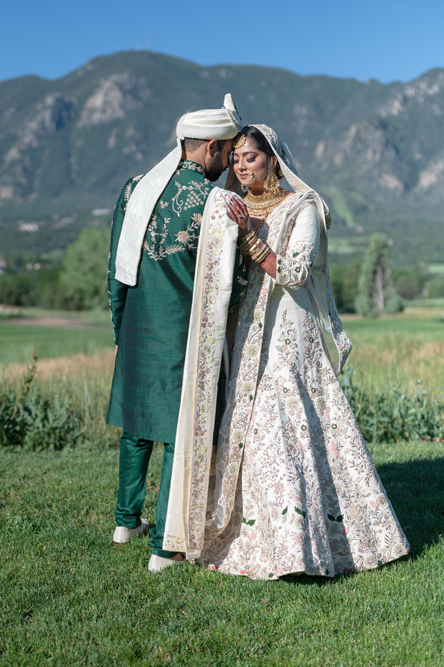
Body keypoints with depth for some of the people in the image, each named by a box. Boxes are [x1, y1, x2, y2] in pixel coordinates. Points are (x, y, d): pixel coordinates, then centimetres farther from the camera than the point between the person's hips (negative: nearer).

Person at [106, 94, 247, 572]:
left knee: (137, 424, 21)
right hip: (186, 336, -7)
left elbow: (116, 268, 12)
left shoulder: (134, 190, 7)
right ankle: (165, 546, 9)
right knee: (180, 435, 3)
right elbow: (228, 283, -15)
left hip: (137, 331, 7)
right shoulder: (213, 201, -14)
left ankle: (126, 520, 35)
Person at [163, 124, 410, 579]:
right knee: (239, 429, 6)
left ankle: (292, 542, -6)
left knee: (284, 429, -12)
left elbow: (294, 272, -15)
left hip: (288, 335, -6)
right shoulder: (238, 209, 14)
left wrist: (249, 236, -21)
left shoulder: (302, 208, -3)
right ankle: (241, 533, 17)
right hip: (243, 336, 6)